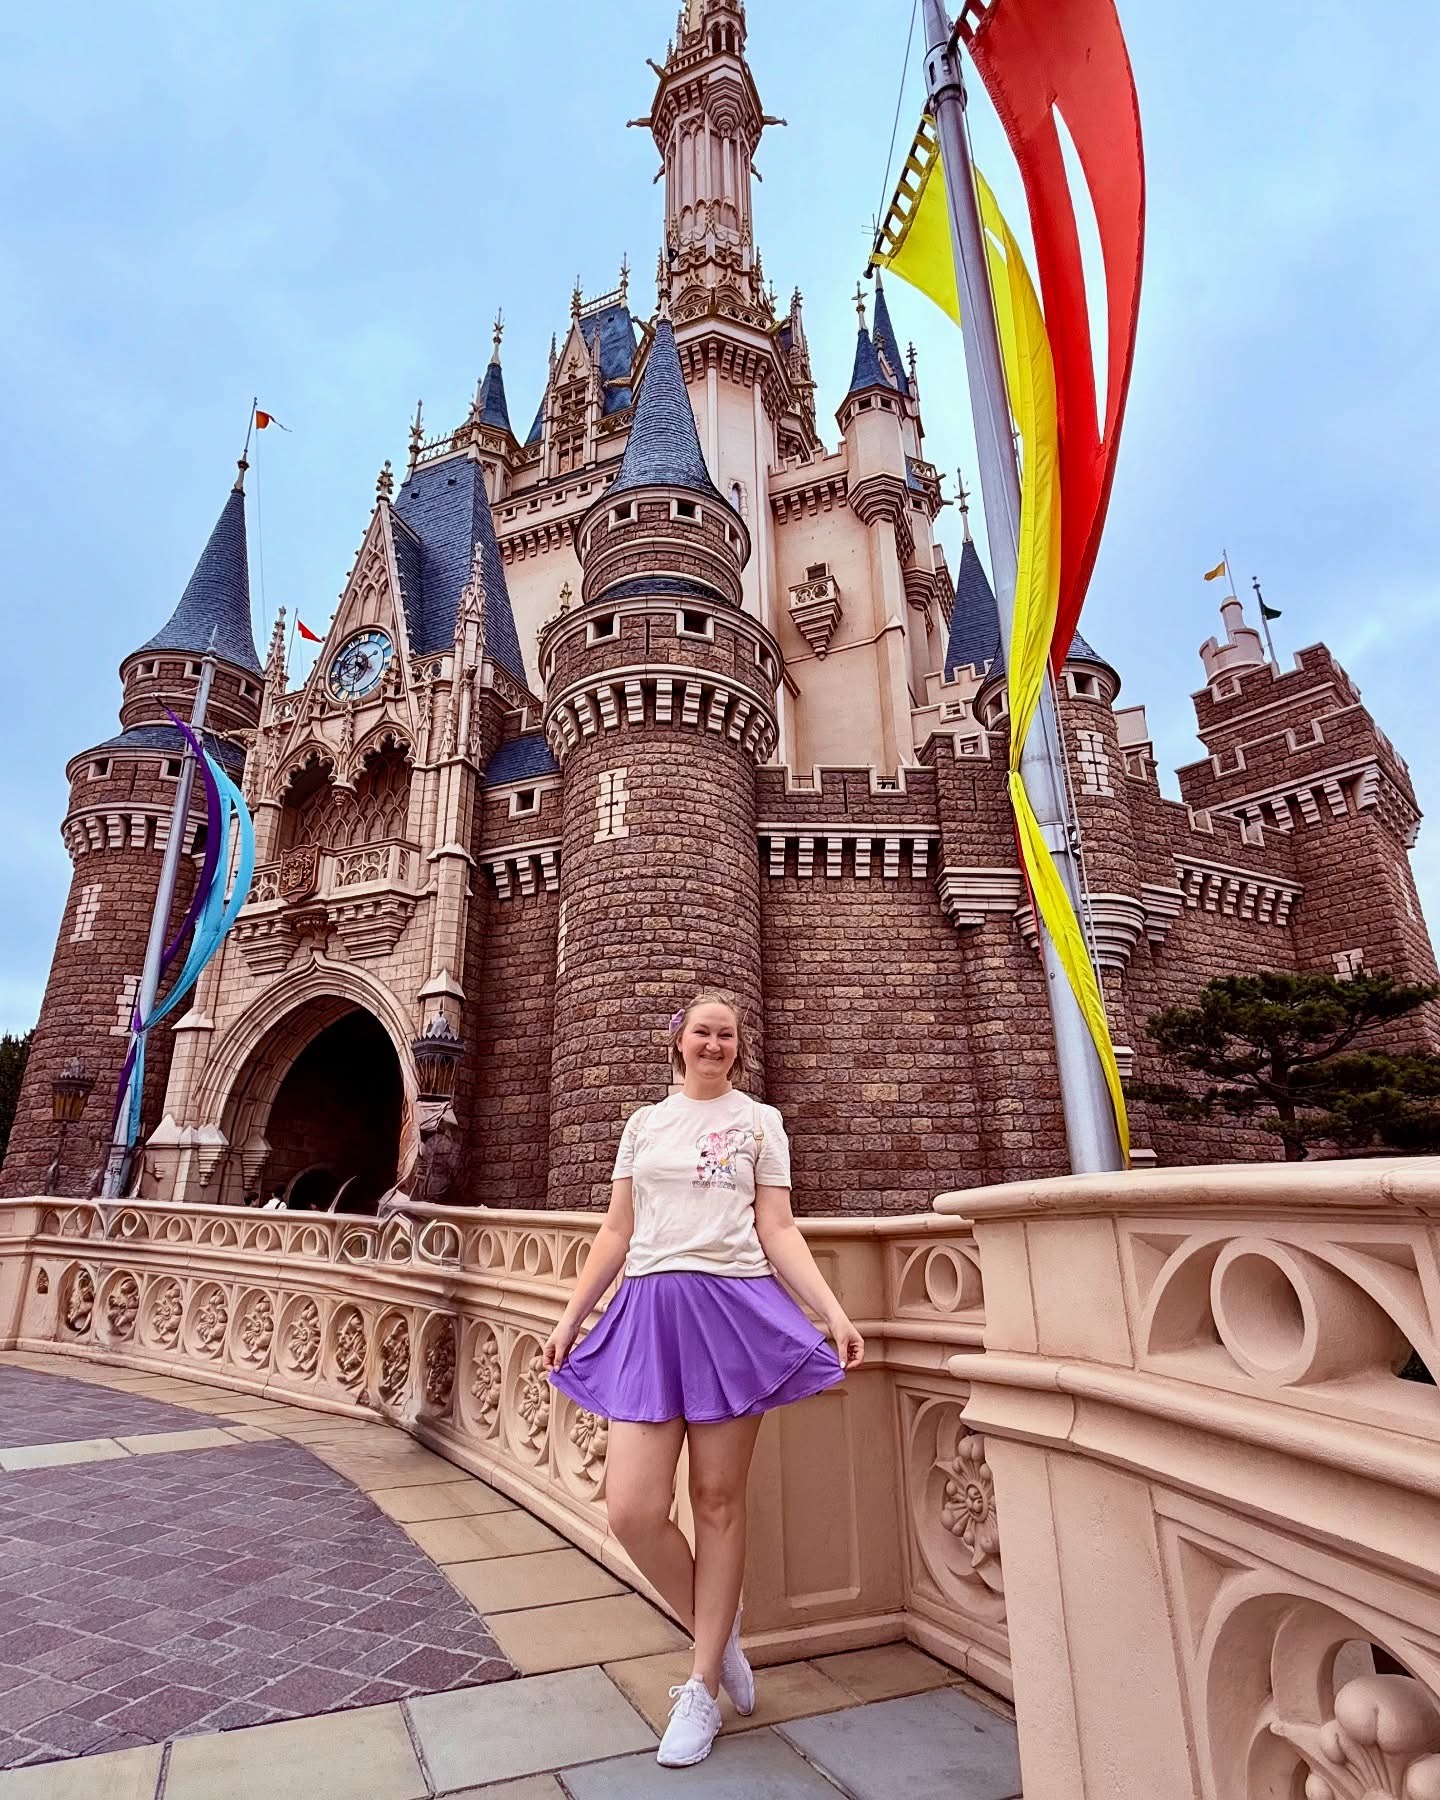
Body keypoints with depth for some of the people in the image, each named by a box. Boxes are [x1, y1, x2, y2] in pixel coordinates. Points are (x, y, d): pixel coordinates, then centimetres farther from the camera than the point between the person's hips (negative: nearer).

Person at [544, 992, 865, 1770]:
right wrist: (570, 1316, 12)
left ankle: (702, 1689, 26)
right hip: (649, 1309, 3)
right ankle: (716, 1632, 24)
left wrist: (835, 1312, -7)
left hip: (732, 1306, -2)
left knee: (717, 1500, 5)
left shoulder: (759, 1121, 8)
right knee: (630, 1509, -3)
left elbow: (778, 1231, 3)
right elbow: (616, 1231, 15)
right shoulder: (644, 1122, 14)